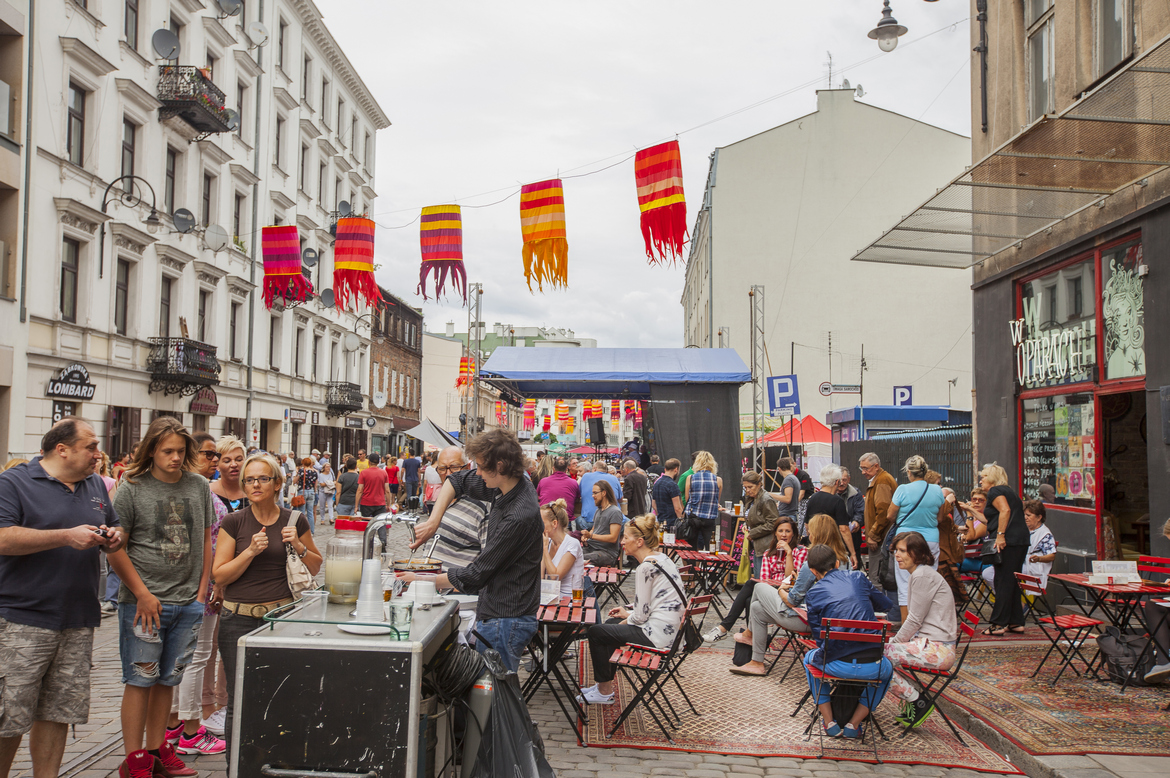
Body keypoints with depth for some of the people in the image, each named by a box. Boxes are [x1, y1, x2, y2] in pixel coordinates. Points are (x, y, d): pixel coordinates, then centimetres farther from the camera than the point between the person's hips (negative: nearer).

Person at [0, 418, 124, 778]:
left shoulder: (96, 486, 15)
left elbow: (116, 527, 27)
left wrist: (114, 537, 3)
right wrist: (67, 536, -20)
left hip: (79, 622, 6)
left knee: (58, 713, 11)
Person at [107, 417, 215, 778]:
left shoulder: (199, 486, 6)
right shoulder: (132, 489, -5)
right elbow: (115, 549, -5)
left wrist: (202, 589, 6)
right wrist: (143, 594, -10)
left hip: (188, 603, 4)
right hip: (144, 602, -4)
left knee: (167, 680, 12)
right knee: (140, 680, 1)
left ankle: (156, 749, 24)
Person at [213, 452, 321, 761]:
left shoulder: (294, 521, 5)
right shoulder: (234, 522, 2)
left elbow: (316, 568, 14)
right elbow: (219, 575, 0)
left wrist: (298, 546, -4)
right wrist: (251, 551, -13)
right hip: (239, 619, -1)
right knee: (239, 701, -1)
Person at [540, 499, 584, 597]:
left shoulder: (572, 544, -11)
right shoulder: (549, 542, 9)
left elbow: (556, 576, -18)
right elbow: (540, 576, 3)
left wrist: (545, 547, -15)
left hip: (568, 597, -7)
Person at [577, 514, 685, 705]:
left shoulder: (646, 567, -20)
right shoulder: (661, 557, 9)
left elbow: (641, 615, -19)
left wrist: (628, 618, 1)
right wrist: (629, 611, 15)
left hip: (656, 634, -10)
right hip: (669, 628, 10)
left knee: (595, 632, 2)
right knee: (611, 623, 27)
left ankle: (604, 692, 15)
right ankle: (606, 685, 29)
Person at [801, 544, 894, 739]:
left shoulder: (814, 593, 2)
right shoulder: (858, 577, 7)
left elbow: (819, 637, 4)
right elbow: (887, 605, 20)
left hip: (837, 665, -1)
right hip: (871, 667, 1)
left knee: (810, 659, 34)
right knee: (887, 669, 38)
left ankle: (829, 722, 26)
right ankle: (854, 724, 24)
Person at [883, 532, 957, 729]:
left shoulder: (923, 576, -14)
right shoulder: (919, 574, 17)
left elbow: (914, 621, -15)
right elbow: (914, 619, 19)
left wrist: (892, 644, -5)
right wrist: (893, 643, 9)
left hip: (936, 649, -10)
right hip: (929, 643, 10)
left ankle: (918, 703, -4)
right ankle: (910, 705, 15)